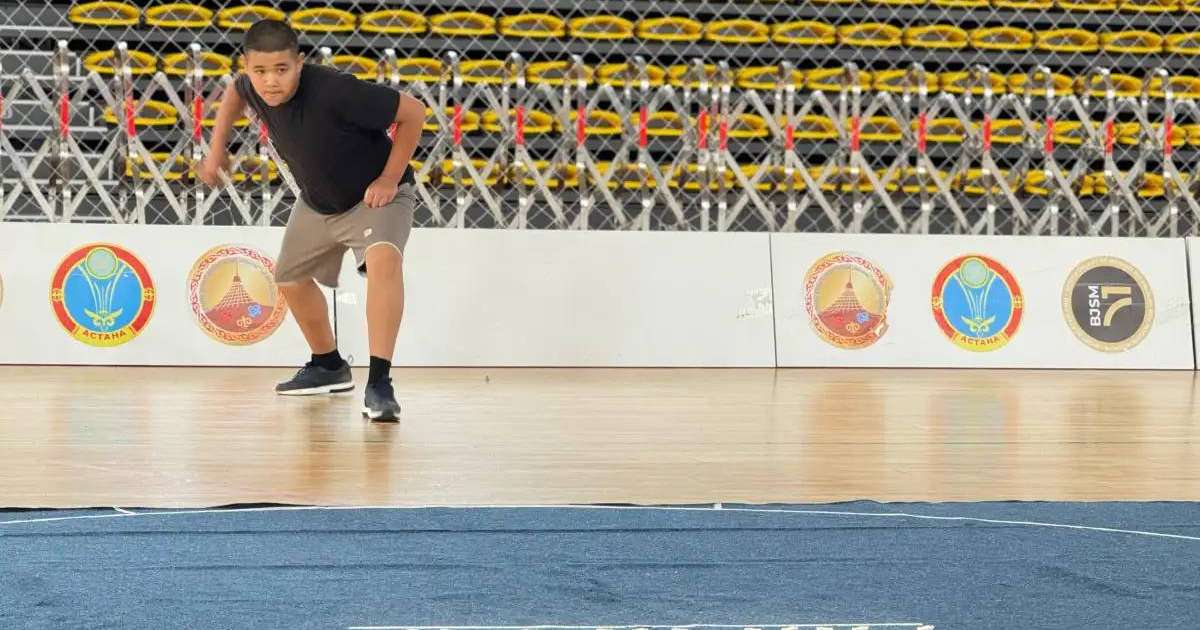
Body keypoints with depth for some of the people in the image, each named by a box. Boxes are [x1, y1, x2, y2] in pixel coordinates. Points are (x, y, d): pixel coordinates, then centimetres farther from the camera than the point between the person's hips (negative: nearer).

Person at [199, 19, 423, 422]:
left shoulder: (334, 91, -38)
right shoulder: (253, 89, -18)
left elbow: (413, 112, -28)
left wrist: (390, 179, -25)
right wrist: (218, 146, 5)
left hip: (375, 196, -7)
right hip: (317, 202, 8)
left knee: (383, 259, -35)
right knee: (291, 279, 21)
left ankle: (379, 384, -39)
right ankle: (329, 367, 47)